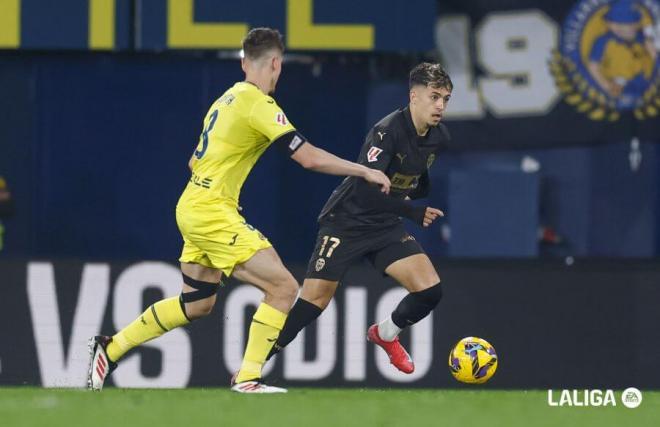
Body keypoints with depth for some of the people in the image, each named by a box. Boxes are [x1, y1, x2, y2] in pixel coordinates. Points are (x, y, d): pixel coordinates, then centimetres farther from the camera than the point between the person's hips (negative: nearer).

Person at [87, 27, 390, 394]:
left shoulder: (227, 99, 13)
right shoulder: (258, 104, -15)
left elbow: (195, 162, 22)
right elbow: (309, 158, -20)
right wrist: (365, 171, -11)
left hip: (193, 208, 10)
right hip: (213, 213, -9)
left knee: (196, 305, 21)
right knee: (283, 287, -11)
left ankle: (110, 349, 26)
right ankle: (247, 378, -11)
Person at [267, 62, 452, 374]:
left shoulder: (439, 138, -1)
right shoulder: (387, 131, -24)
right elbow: (366, 188, -33)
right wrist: (413, 213, -30)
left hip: (386, 226, 6)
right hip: (346, 222, -6)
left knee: (430, 290, -10)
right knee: (314, 300, -10)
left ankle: (386, 334, 20)